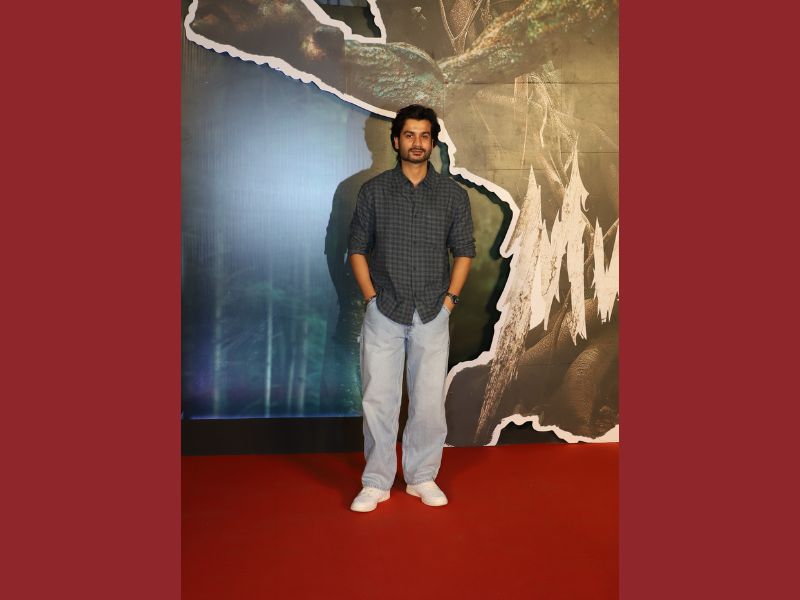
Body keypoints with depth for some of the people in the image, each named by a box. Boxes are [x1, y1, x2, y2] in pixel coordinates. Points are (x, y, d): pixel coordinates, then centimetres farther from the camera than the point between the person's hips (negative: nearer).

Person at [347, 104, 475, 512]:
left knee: (429, 401, 5)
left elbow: (464, 251, 9)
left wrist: (449, 298, -1)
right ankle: (376, 482, 17)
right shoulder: (373, 190, 4)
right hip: (383, 313, 0)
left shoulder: (452, 194, 6)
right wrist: (371, 297, -3)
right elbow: (357, 249, 6)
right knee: (378, 399, 3)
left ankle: (422, 478, 23)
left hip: (433, 314, 1)